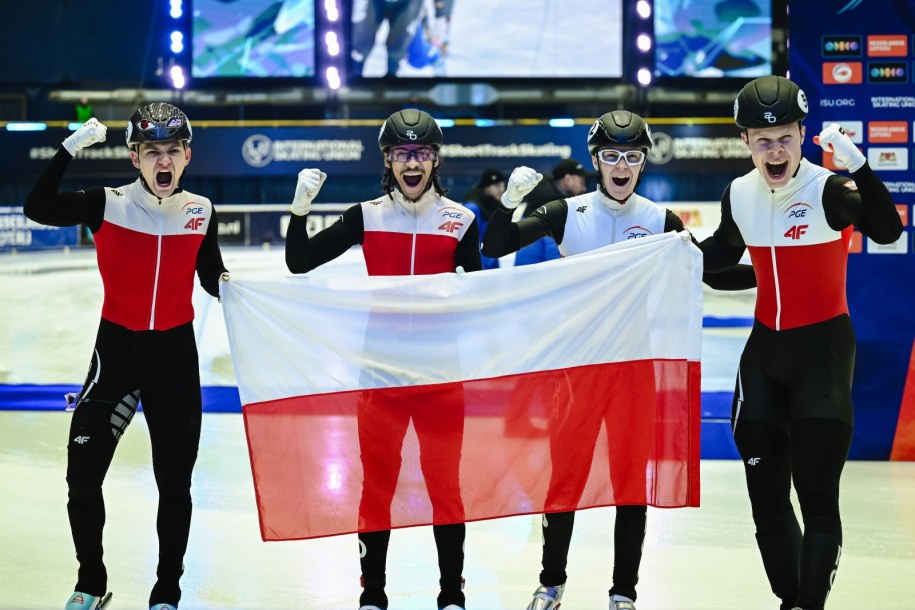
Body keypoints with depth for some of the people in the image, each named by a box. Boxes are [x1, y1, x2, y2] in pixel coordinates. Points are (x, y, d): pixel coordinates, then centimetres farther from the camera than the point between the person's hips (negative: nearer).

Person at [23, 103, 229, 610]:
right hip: (117, 349, -1)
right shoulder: (107, 205, -9)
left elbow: (212, 278, 8)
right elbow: (38, 208, -23)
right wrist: (71, 148, -28)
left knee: (175, 481, 8)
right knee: (83, 471, -3)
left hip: (175, 353, 2)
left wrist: (228, 285, -14)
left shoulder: (200, 212, -2)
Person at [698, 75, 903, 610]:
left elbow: (888, 232, -36)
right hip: (766, 347, 6)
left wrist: (856, 167, -47)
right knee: (765, 491, 11)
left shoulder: (829, 190, -18)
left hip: (823, 346, -6)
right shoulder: (739, 195, 0)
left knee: (816, 494, -11)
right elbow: (723, 255, 20)